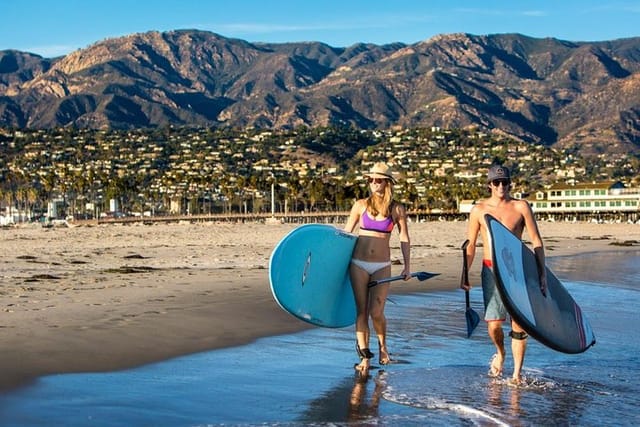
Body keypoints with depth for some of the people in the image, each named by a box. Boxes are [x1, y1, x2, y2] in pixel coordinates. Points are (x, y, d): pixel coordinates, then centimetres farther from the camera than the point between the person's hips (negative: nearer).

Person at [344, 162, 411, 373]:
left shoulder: (397, 209, 1)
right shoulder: (361, 205, 3)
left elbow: (404, 238, 5)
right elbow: (345, 233, 10)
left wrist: (407, 265, 1)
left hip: (382, 266, -1)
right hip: (358, 264, 1)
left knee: (376, 312, -6)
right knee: (361, 312, 2)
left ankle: (383, 346, 23)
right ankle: (364, 357, 11)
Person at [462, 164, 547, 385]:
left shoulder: (521, 207, 0)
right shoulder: (479, 210, 3)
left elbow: (536, 242, 0)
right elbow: (470, 245, 9)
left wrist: (542, 273, -6)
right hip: (491, 270, 0)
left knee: (518, 324, -1)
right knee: (493, 324, -4)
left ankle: (517, 373, 11)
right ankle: (500, 353, 29)